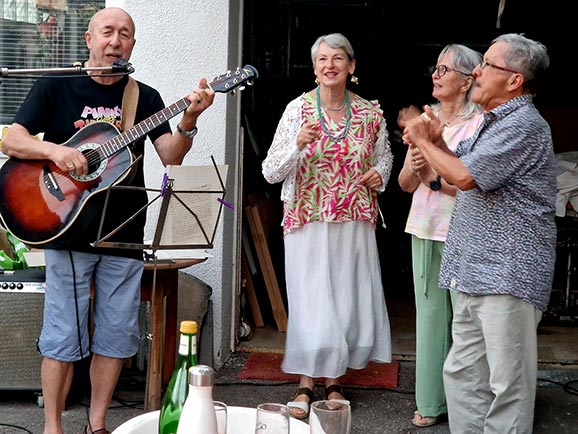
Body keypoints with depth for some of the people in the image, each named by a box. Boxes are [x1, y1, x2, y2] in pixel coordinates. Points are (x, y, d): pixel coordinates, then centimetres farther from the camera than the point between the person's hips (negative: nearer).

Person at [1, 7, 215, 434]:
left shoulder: (145, 98, 9)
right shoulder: (55, 87, 2)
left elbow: (171, 157, -2)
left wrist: (189, 121, -20)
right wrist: (54, 150, -22)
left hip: (124, 234, 3)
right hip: (68, 231, -3)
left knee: (116, 334, 7)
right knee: (63, 335, 0)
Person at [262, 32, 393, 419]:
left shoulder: (371, 112, 2)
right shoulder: (298, 109, -4)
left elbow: (384, 156, 19)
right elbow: (270, 173, -7)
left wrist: (379, 174, -3)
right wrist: (298, 144, -24)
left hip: (355, 224, 2)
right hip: (308, 223, -2)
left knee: (348, 300, 7)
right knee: (310, 300, 0)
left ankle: (334, 380, 25)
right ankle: (306, 384, 16)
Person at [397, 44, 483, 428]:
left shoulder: (480, 122, -5)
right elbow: (405, 183, 11)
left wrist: (435, 179, -17)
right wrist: (413, 168, -10)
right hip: (425, 230, 5)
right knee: (430, 315, 9)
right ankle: (431, 401, 17)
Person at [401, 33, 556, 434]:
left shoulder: (523, 125, -14)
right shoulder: (495, 122, 19)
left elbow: (465, 176, -20)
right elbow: (467, 171, 26)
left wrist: (424, 142, -4)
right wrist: (436, 142, 9)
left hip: (507, 276, -10)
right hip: (476, 273, 11)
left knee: (507, 385, -3)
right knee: (462, 373, 15)